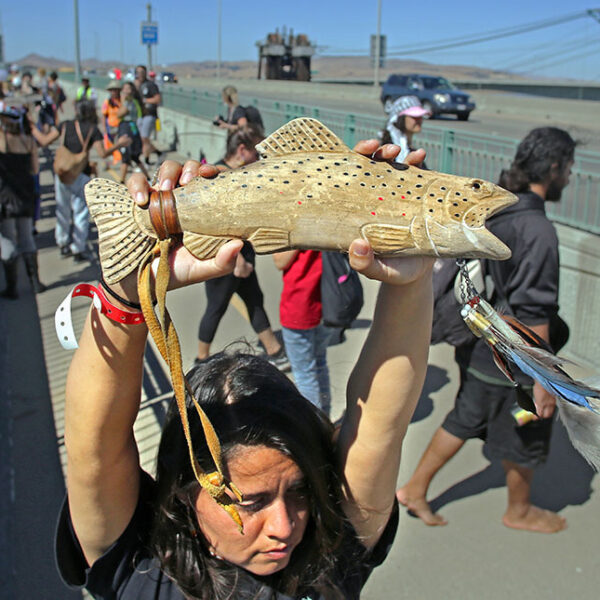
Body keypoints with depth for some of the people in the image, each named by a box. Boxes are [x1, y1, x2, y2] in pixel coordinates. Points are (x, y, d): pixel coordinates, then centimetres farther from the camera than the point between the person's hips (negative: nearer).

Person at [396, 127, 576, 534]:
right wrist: (543, 381, -18)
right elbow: (533, 316, -26)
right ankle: (519, 511, 40)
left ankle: (415, 489, 32)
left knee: (465, 420, 23)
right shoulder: (537, 230, -26)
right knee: (527, 439, 16)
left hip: (478, 350, 8)